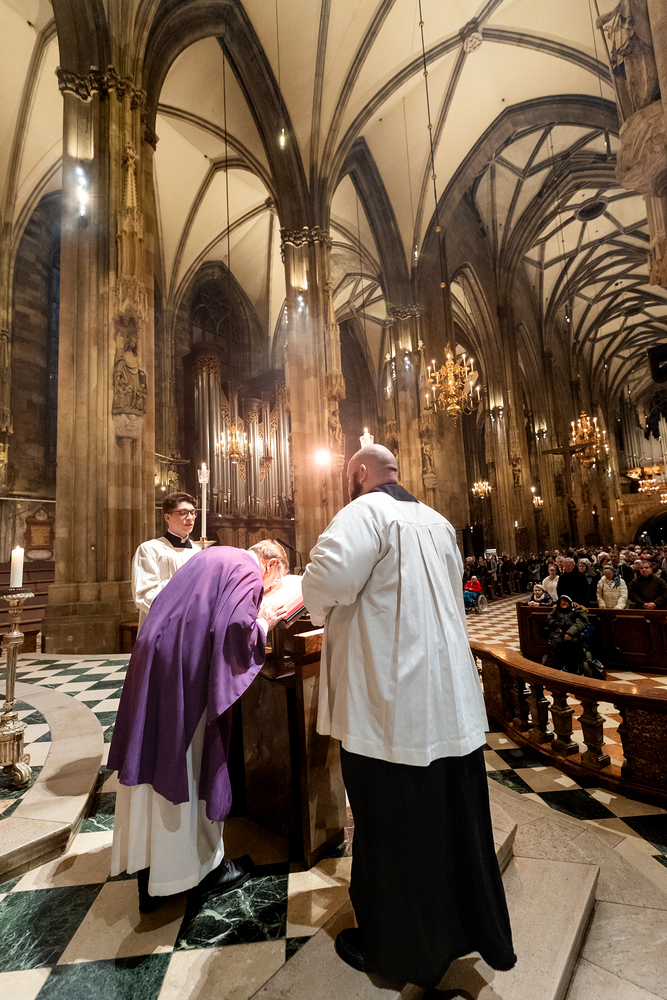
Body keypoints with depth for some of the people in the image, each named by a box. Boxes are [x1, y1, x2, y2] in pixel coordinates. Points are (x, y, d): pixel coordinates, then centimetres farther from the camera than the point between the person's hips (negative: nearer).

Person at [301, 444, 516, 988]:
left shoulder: (366, 512, -13)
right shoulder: (438, 522, 12)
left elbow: (328, 581, -29)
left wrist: (320, 606, -5)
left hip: (392, 702, -8)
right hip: (452, 698, 8)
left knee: (390, 826, 13)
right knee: (457, 817, 24)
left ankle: (395, 949, 34)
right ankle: (484, 933, 43)